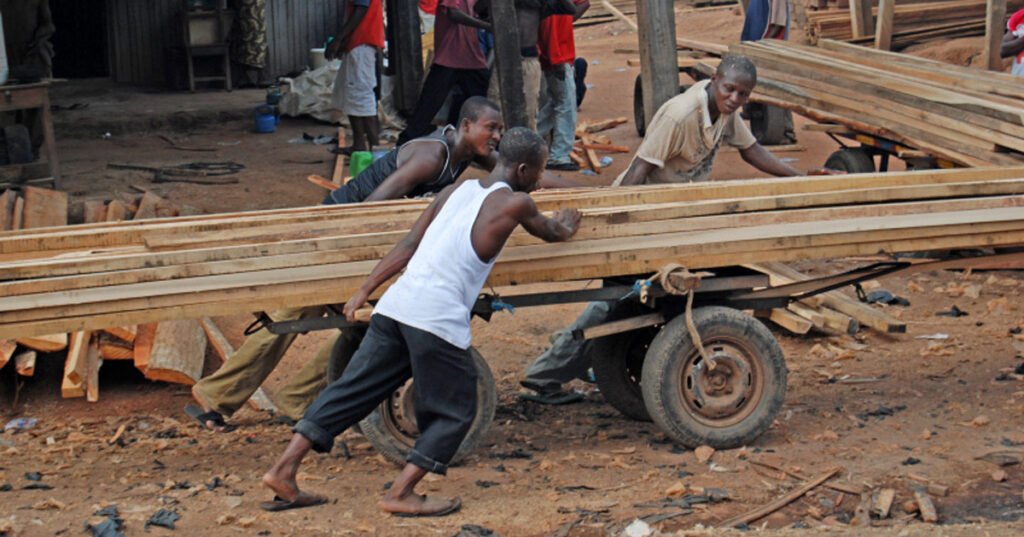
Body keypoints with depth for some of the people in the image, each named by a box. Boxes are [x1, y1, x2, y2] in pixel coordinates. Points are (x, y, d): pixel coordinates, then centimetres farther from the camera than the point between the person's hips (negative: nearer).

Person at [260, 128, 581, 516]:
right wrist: (565, 226, 46)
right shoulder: (514, 203, 3)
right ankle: (400, 494, 4)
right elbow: (552, 233, 23)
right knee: (455, 412, 9)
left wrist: (364, 291, 16)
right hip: (438, 320, -7)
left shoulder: (457, 190, 19)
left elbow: (408, 246, 17)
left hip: (397, 306, 7)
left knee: (352, 391, 12)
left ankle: (284, 470, 12)